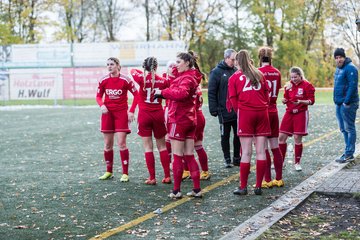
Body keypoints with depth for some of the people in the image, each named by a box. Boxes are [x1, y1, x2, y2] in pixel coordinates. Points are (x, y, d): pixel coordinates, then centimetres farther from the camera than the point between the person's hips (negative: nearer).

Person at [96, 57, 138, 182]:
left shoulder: (125, 80, -8)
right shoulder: (103, 80, 1)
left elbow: (136, 95, -3)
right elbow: (98, 96, 10)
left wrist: (132, 111, -9)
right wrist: (102, 105, -11)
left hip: (121, 113, -4)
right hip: (107, 113, 4)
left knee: (121, 143, -9)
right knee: (107, 144, 6)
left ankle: (125, 173, 0)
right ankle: (109, 172, 20)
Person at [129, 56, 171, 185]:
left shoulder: (141, 79, -8)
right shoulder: (163, 81, -4)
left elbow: (132, 70, 11)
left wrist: (144, 72, 20)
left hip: (144, 115, -1)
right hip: (158, 115, 2)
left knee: (148, 147, 3)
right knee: (162, 146, 11)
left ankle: (152, 178, 2)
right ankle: (167, 176, 11)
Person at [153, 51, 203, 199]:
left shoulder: (187, 78, -15)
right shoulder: (190, 76, 16)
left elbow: (181, 93, -32)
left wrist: (162, 92, -24)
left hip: (179, 120, -9)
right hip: (190, 120, 9)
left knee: (177, 156, -2)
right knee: (189, 156, 11)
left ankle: (176, 191, 4)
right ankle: (197, 189, 12)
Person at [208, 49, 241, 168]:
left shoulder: (236, 71, 7)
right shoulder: (216, 72, -6)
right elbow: (211, 92, -8)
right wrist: (213, 109, -12)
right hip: (224, 112, -4)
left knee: (238, 135, 8)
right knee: (225, 136, 6)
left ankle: (237, 158, 21)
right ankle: (227, 159, 16)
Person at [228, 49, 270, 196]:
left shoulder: (234, 78, 4)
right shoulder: (259, 74, 12)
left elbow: (233, 100, 1)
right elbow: (266, 94, 9)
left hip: (245, 114, -2)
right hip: (262, 113, 2)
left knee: (246, 152, -2)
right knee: (260, 151, 3)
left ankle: (243, 187, 1)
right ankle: (258, 186, 5)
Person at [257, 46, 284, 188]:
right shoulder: (277, 73, 6)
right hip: (273, 111, 6)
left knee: (264, 148, -1)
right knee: (275, 147, 11)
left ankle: (267, 180, 2)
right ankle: (279, 179, 16)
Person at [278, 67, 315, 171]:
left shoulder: (307, 85, -6)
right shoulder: (288, 85, 8)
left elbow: (311, 101, -7)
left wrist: (300, 101, -23)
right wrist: (284, 100, -7)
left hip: (301, 113, -5)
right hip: (289, 113, 5)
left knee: (297, 138, -3)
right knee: (281, 137, 1)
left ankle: (297, 163, 12)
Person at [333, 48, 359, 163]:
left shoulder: (350, 68, -13)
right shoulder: (338, 69, 16)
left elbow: (352, 86, -19)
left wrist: (347, 102, -21)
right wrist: (337, 100, 16)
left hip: (348, 104, -10)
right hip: (339, 104, 10)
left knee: (349, 128, -4)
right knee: (343, 129, 13)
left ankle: (349, 153, -1)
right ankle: (348, 152, 21)